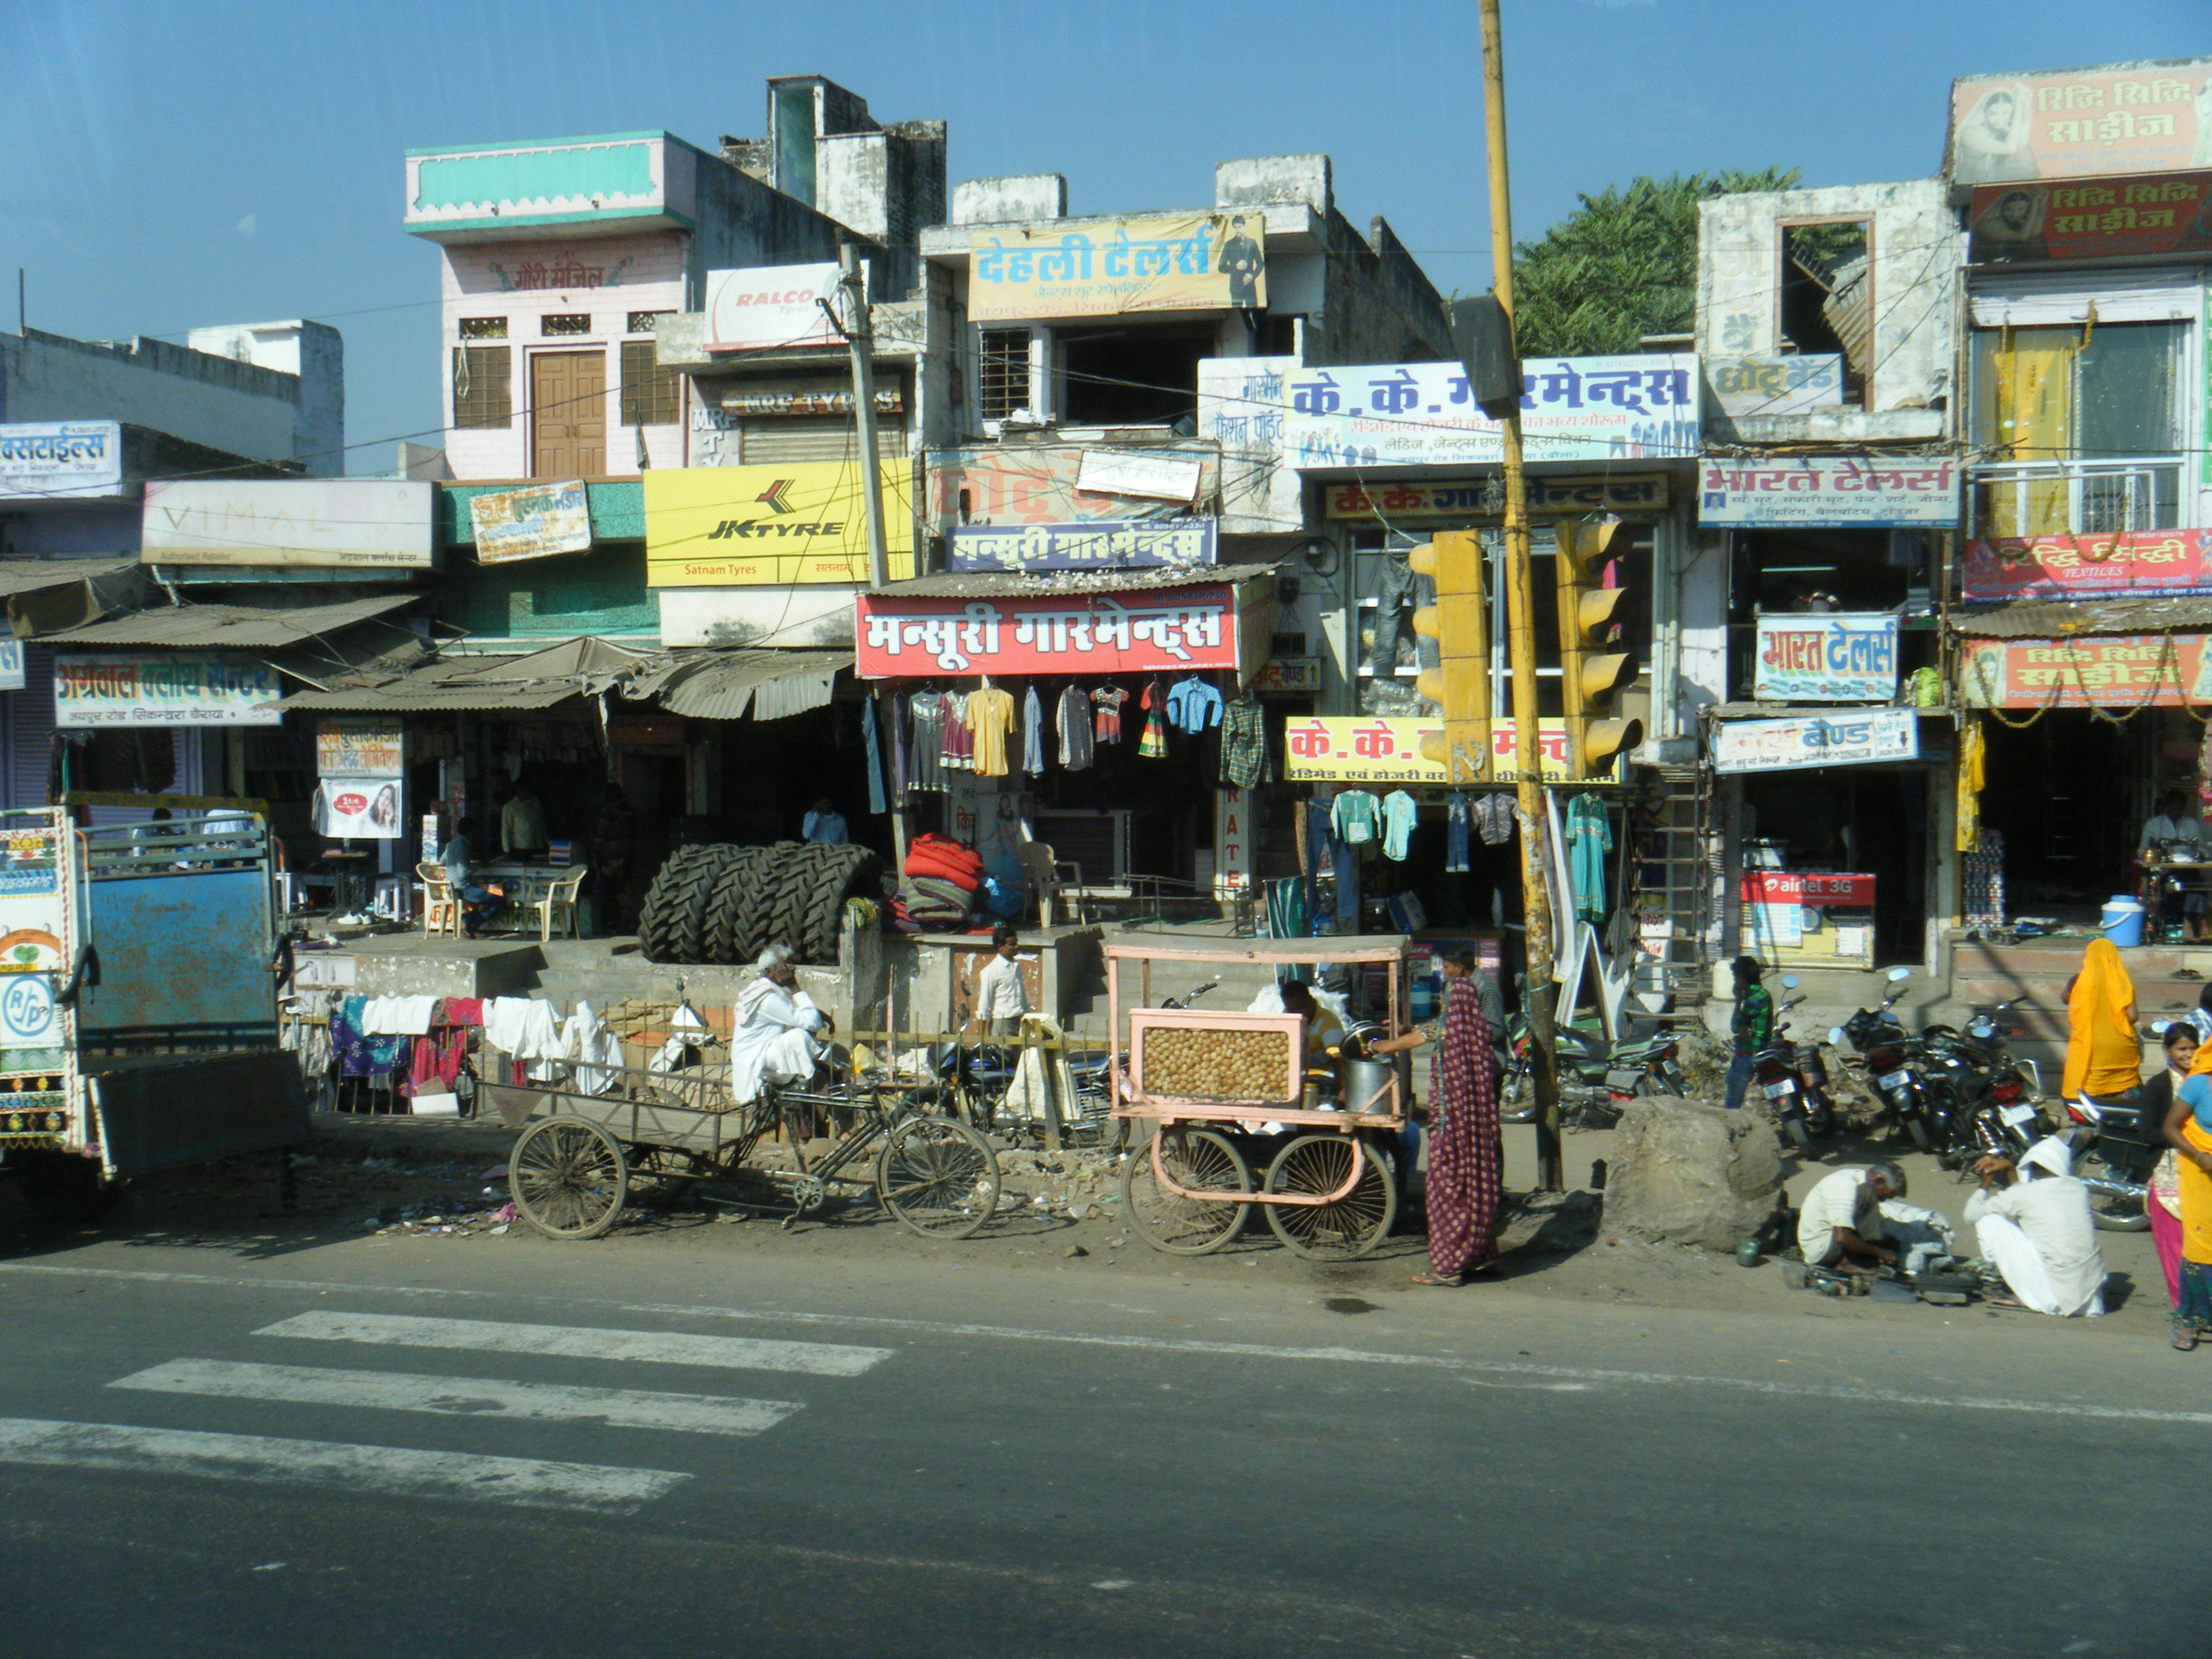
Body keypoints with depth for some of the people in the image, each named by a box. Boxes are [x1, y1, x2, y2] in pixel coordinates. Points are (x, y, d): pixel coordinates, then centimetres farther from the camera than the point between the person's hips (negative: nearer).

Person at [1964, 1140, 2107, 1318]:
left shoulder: (2023, 1194, -6)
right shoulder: (2079, 1188, 9)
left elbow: (1971, 1215, 5)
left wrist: (1984, 1185, 20)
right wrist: (2010, 1170, 26)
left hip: (2056, 1298, -6)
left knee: (1988, 1222, 1)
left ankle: (2032, 1299, 9)